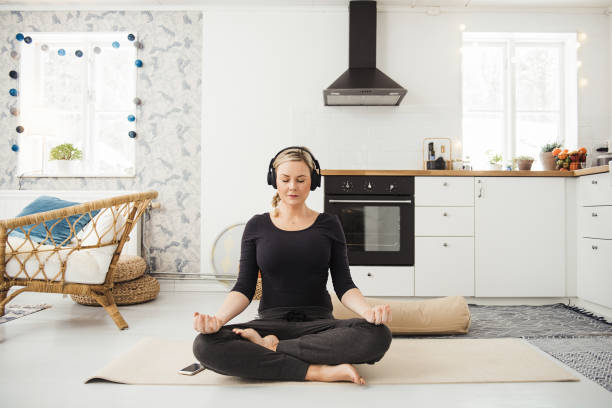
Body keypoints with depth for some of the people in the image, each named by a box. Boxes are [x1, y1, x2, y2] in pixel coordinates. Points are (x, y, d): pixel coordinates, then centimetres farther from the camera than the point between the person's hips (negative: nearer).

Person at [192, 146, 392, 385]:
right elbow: (244, 287, 1)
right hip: (270, 322, 0)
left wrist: (369, 310, -20)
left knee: (378, 334, -31)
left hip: (319, 324, 1)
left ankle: (271, 347, -18)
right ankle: (318, 371, -24)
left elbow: (344, 285, 2)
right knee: (205, 344, -29)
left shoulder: (328, 225, 7)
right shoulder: (257, 226, 7)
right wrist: (217, 318, -19)